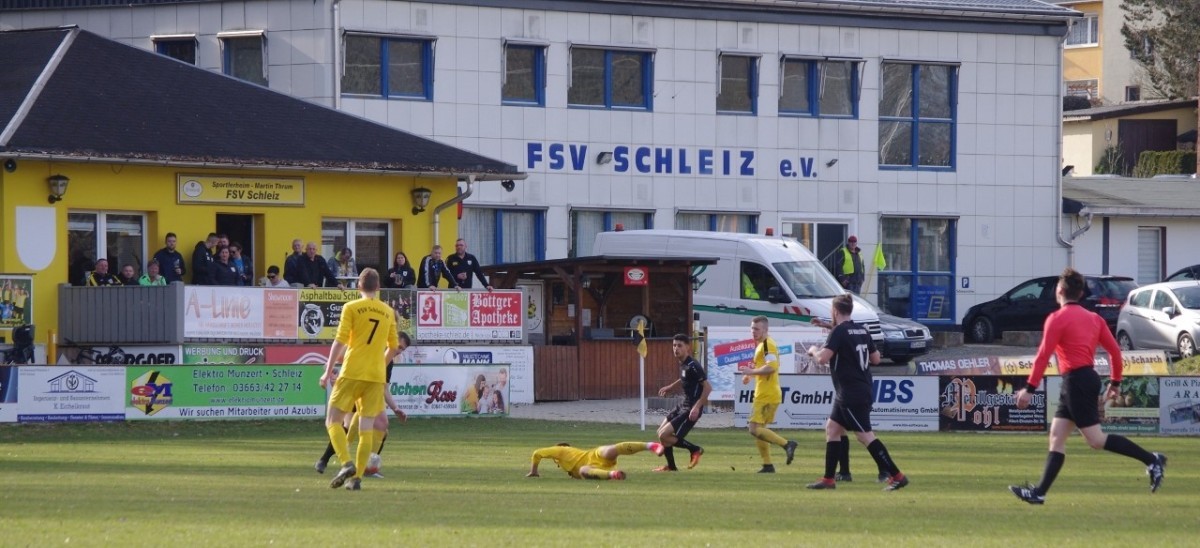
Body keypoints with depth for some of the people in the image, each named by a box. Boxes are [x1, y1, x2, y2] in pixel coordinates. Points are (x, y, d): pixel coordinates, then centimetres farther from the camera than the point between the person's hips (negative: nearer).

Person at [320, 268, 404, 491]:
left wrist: (328, 371, -5)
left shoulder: (351, 308, -1)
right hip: (377, 376, 4)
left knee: (333, 421, 2)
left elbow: (340, 341, -8)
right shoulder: (388, 312, 11)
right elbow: (393, 347, 17)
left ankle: (347, 463, -17)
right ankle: (357, 477, 0)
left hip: (352, 372, -4)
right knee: (367, 429, 5)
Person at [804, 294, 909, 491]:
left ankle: (897, 476, -12)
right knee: (832, 428, 14)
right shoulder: (861, 330, 10)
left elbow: (822, 358, -22)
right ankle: (829, 479, 13)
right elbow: (875, 358, 17)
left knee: (865, 435, -9)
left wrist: (814, 350, -1)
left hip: (851, 394, -9)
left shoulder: (839, 332, -14)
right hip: (861, 391, 9)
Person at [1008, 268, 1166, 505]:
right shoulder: (1093, 318, 13)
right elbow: (1114, 350, 13)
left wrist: (1030, 388, -14)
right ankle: (1040, 492, 5)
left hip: (1077, 380, -9)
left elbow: (1043, 355, -15)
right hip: (1088, 377, 9)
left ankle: (1151, 460, -9)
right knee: (1056, 438, 8)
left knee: (1096, 440, -8)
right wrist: (1115, 381, 22)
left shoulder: (1057, 318, -9)